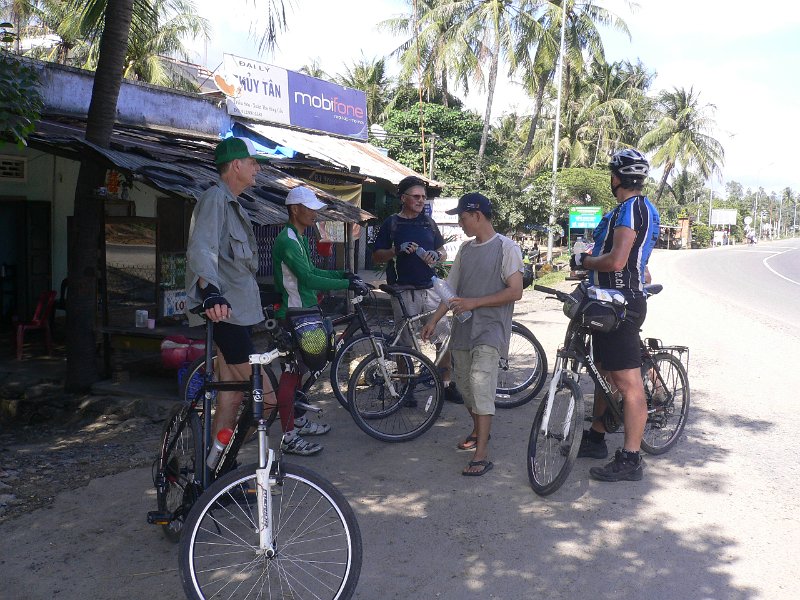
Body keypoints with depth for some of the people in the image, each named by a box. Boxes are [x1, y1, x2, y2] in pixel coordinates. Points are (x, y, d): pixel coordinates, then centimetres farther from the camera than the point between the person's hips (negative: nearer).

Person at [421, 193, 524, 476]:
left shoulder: (506, 248, -7)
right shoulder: (466, 249, 13)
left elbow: (515, 292, -13)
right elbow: (451, 289, 17)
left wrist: (474, 302, -16)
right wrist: (433, 320, 10)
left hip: (490, 328, -7)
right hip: (463, 328, 7)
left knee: (480, 381, -20)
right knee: (464, 384, 12)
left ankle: (481, 455, -18)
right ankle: (478, 430, 36)